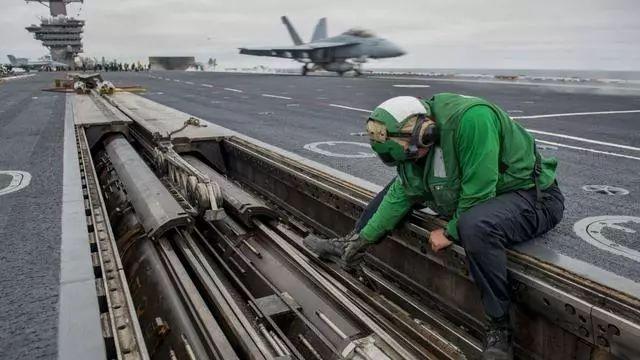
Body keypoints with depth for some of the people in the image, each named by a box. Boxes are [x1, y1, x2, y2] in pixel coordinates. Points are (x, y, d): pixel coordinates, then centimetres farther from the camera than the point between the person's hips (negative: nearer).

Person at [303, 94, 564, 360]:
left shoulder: (470, 118, -33)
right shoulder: (411, 139, -6)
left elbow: (478, 194, -31)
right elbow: (400, 195, 3)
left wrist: (450, 233, -17)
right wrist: (363, 239, 4)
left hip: (532, 196, -8)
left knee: (475, 226, -41)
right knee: (400, 182, 11)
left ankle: (499, 329, -19)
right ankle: (350, 248, 25)